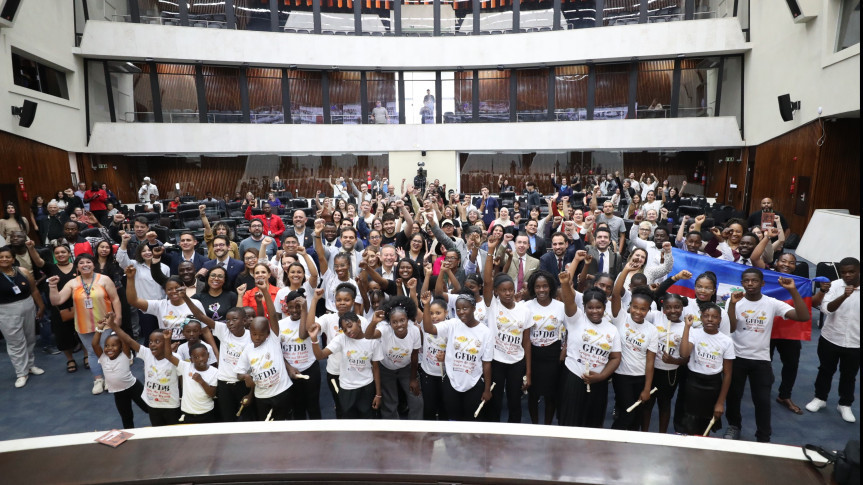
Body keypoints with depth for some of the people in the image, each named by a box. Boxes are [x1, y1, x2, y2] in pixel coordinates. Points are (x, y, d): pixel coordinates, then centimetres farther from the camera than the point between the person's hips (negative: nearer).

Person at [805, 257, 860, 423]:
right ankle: (820, 398, 34)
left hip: (855, 343, 0)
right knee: (825, 370, 16)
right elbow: (826, 309, -22)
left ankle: (845, 405, 33)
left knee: (849, 375, 15)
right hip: (831, 338, 0)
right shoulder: (835, 285, -11)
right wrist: (843, 296, -36)